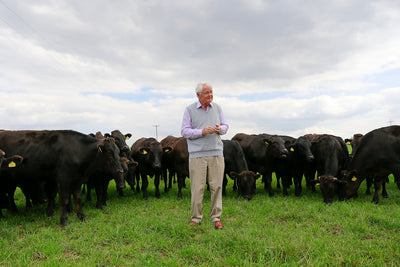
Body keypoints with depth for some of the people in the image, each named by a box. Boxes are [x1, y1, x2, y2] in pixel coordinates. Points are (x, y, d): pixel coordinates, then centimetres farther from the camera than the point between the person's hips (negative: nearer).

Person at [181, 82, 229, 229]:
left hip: (216, 153, 3)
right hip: (197, 154, -3)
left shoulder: (217, 108, 12)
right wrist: (202, 132, -16)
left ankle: (216, 217, 16)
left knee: (217, 186, 4)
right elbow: (184, 131, -2)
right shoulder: (189, 110, 2)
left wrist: (220, 129, -8)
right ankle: (196, 218, 16)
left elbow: (225, 126, 16)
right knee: (197, 187, 0)